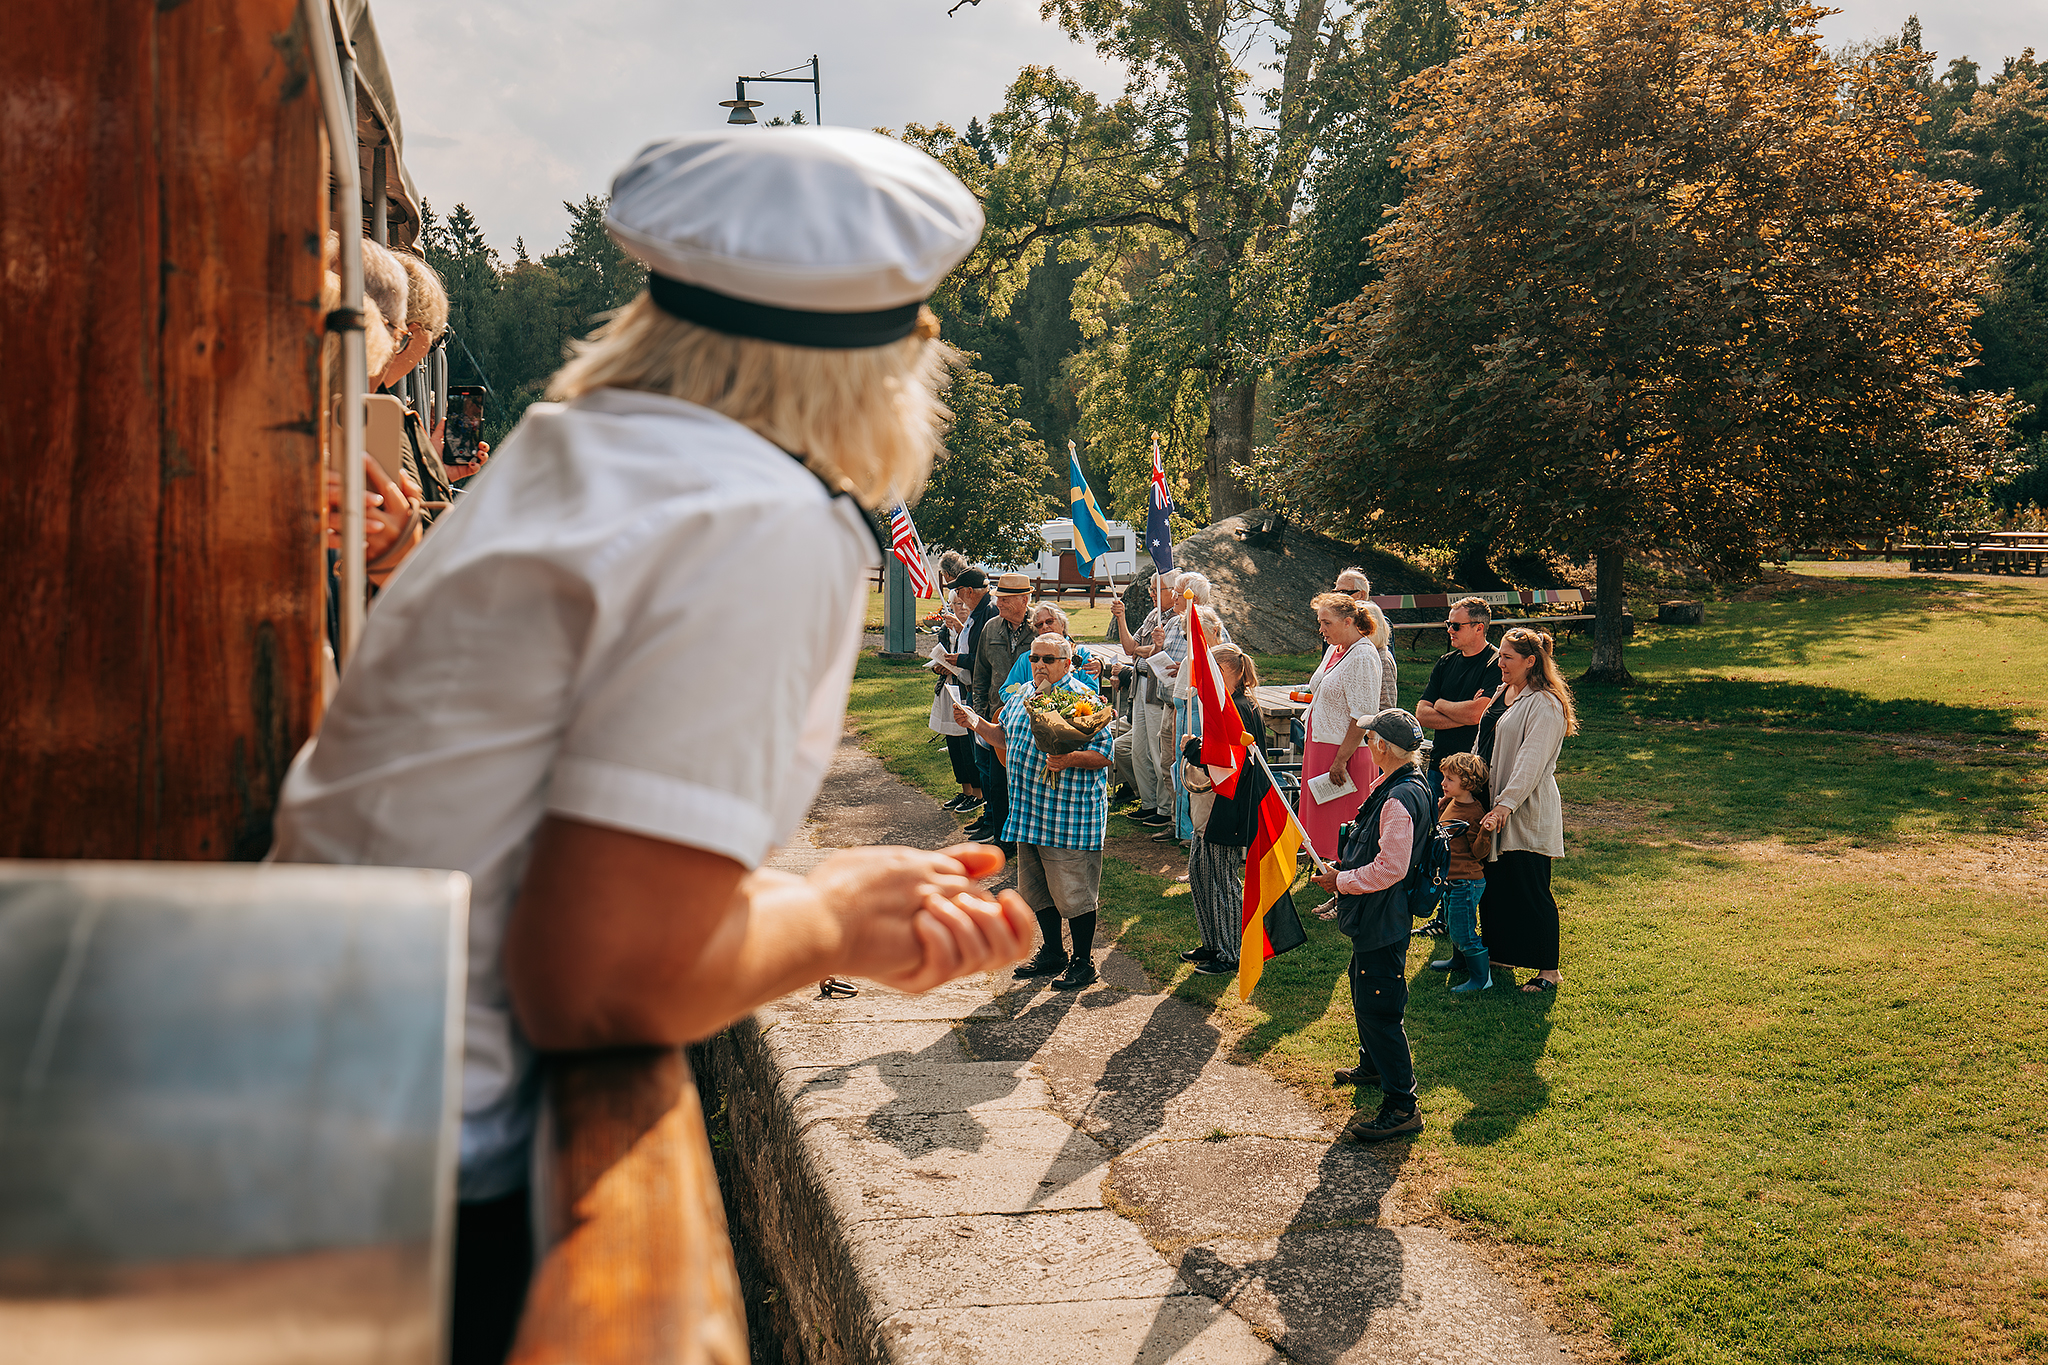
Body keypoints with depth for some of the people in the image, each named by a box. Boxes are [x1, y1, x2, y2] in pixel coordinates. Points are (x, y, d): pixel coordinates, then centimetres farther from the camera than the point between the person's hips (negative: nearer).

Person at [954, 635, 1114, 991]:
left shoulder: (1083, 700, -10)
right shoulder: (1021, 695, 12)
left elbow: (1104, 754, -13)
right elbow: (1004, 737, 24)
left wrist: (1069, 759, -28)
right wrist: (977, 723, 7)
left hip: (1070, 813, -7)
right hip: (1028, 811, 8)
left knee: (1073, 891, -1)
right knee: (1036, 888, 16)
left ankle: (1083, 962, 13)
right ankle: (1052, 952, 31)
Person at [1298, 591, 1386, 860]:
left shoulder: (1363, 657, -17)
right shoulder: (1336, 649, 12)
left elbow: (1362, 717, -21)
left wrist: (1340, 761, -22)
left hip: (1346, 754, -9)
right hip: (1320, 747, 9)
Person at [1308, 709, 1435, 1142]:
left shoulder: (1399, 799, -26)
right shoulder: (1404, 786, 8)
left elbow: (1390, 868, -29)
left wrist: (1341, 882, -17)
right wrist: (1344, 871, 15)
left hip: (1382, 922, -11)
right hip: (1375, 918, 11)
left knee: (1378, 1007, -7)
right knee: (1363, 989, 28)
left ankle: (1401, 1105, -2)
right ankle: (1374, 1064, 48)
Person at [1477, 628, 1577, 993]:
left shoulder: (1545, 705, -15)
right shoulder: (1502, 694, 12)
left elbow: (1531, 764, -21)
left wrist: (1504, 806, -25)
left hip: (1528, 814, -8)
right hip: (1495, 805, 8)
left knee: (1530, 891, -3)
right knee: (1494, 885, 12)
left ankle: (1549, 970, 7)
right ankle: (1499, 955, 26)